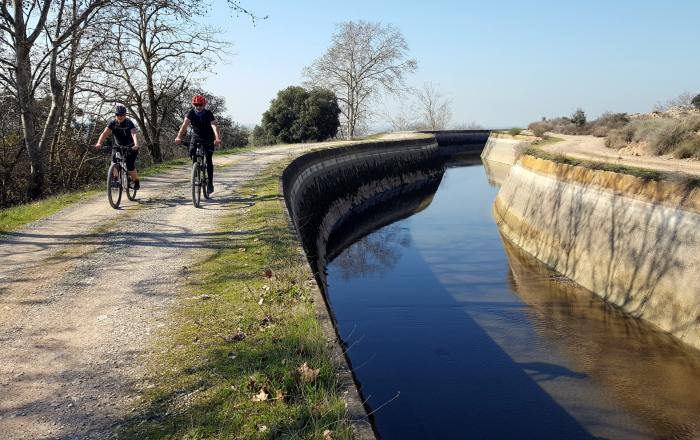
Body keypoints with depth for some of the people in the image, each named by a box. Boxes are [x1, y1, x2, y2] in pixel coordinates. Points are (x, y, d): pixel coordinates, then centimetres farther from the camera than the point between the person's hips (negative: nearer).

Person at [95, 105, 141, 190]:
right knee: (114, 161, -21)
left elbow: (134, 134, -39)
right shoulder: (113, 123, -14)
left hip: (131, 147, -3)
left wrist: (136, 145, -58)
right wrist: (99, 143, -44)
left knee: (130, 166, -16)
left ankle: (136, 181, 9)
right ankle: (116, 177, 4)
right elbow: (105, 133, -26)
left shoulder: (129, 123, -23)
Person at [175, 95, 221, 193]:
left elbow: (214, 126, -33)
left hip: (208, 139, -2)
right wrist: (178, 137, -42)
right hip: (196, 138, 3)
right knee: (192, 153, -22)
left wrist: (218, 139, -52)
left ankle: (210, 183, -6)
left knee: (208, 159, -13)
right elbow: (184, 125, -25)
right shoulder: (191, 113, -13)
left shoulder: (209, 114, -19)